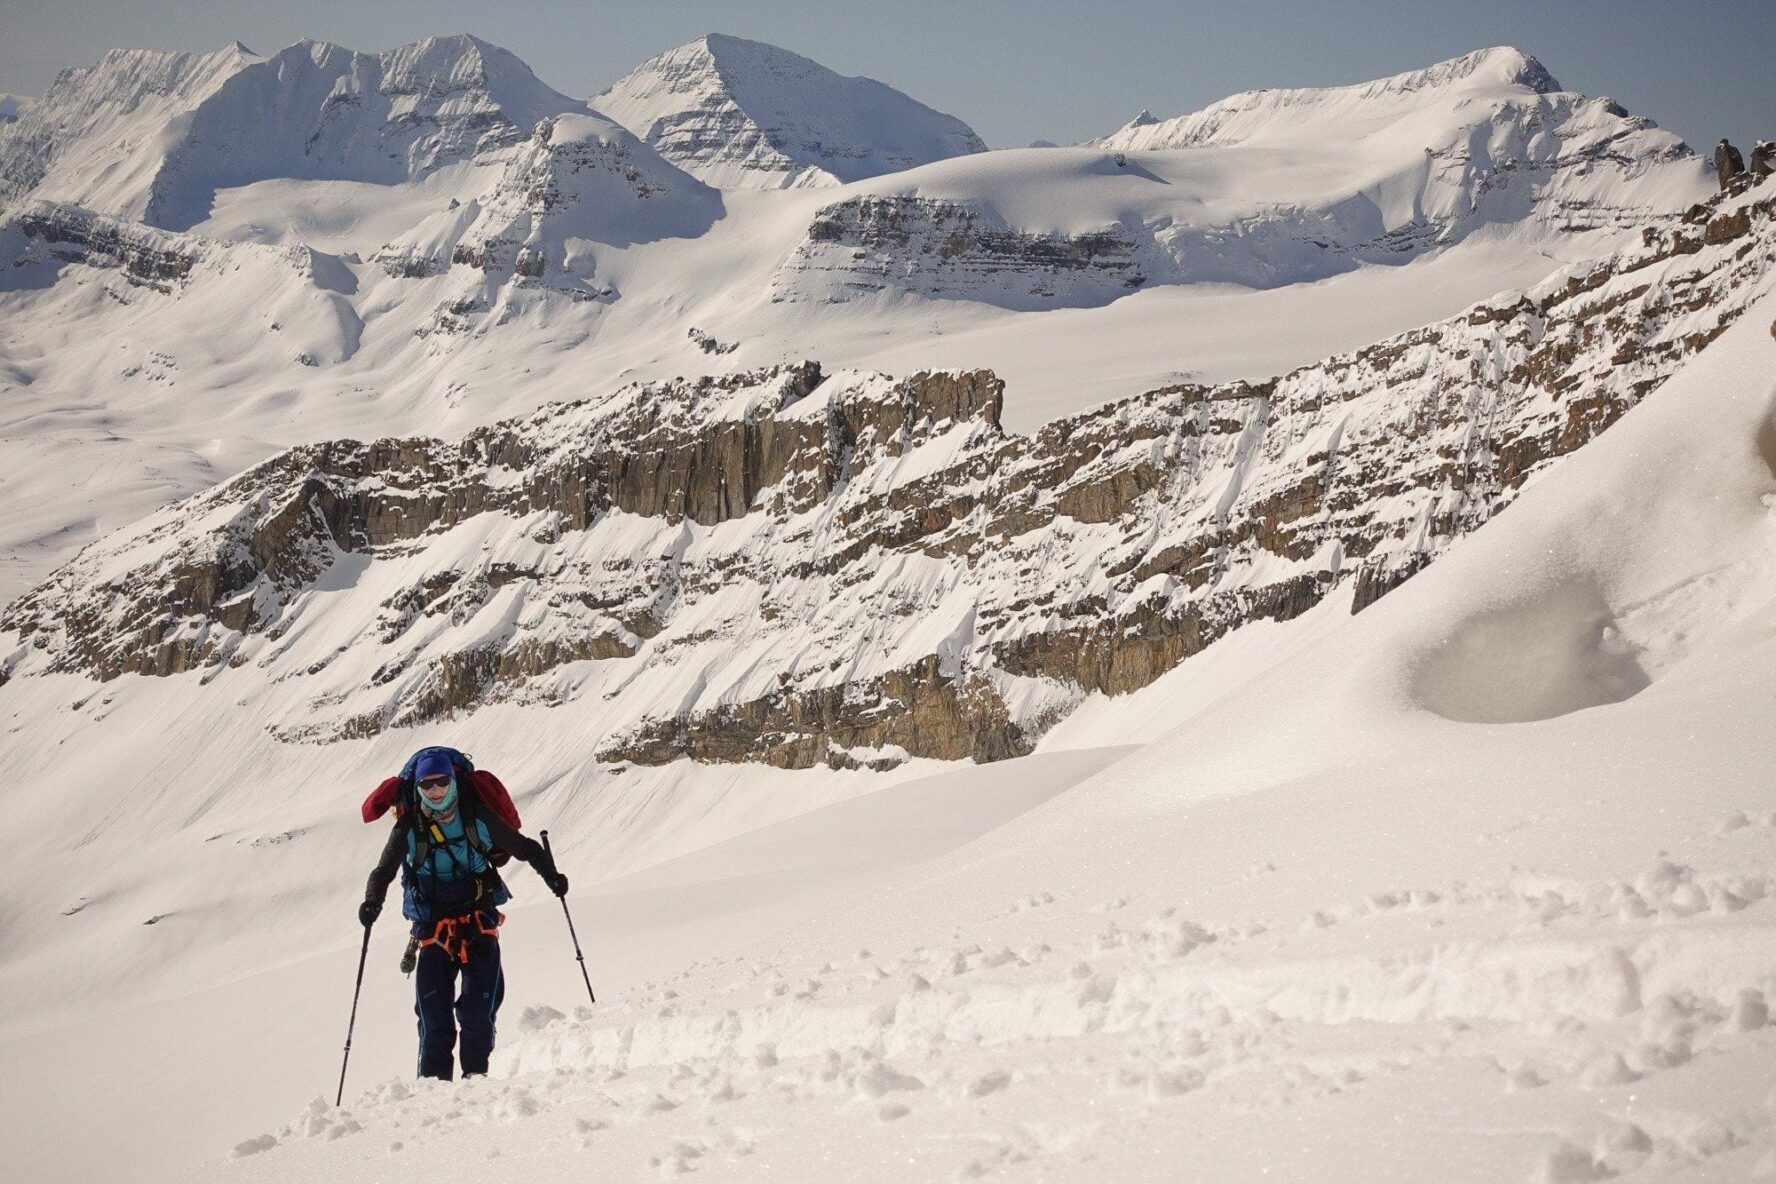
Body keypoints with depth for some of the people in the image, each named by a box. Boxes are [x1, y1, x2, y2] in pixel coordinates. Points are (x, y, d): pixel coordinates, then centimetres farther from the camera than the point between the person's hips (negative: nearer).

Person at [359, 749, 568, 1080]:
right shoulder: (408, 829, -2)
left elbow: (524, 848, 8)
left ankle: (476, 1075, 4)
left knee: (479, 1009, -8)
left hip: (480, 927, 0)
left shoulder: (479, 819, -2)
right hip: (434, 930, 0)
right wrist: (372, 902, -14)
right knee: (433, 1013, -7)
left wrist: (551, 876, -5)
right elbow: (383, 872, 6)